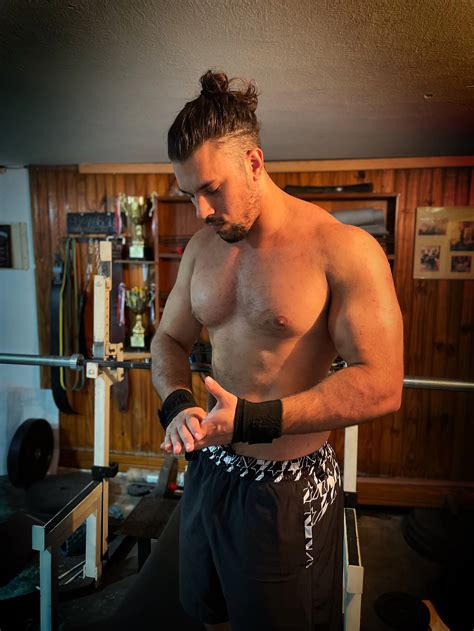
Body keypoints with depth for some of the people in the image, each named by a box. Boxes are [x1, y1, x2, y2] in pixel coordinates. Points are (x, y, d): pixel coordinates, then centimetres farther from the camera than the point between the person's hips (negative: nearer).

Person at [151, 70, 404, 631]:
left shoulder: (344, 250, -18)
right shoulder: (202, 246, 1)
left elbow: (380, 385, -21)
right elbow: (169, 339, 9)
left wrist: (253, 420, -27)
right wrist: (178, 405, -12)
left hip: (289, 487, -5)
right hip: (209, 470, 6)